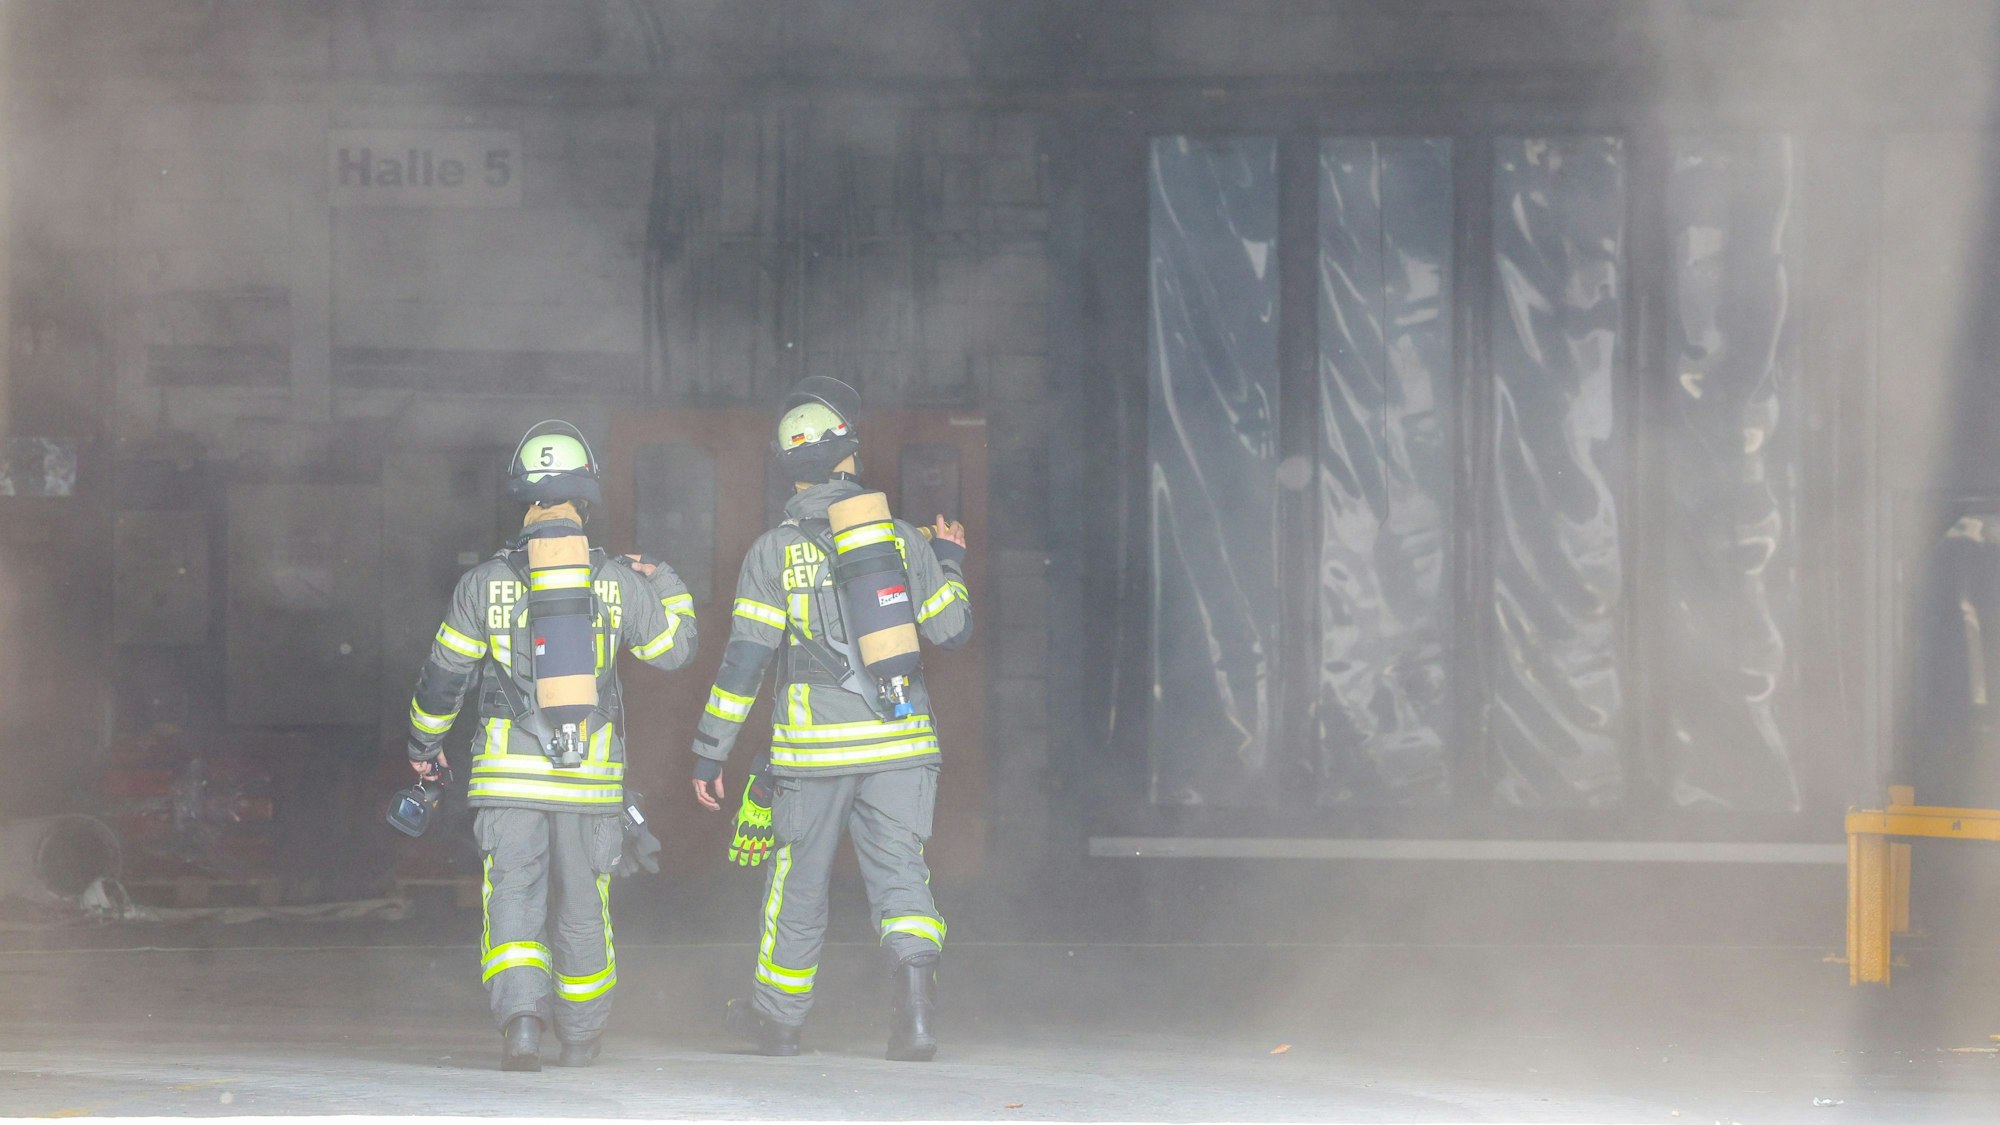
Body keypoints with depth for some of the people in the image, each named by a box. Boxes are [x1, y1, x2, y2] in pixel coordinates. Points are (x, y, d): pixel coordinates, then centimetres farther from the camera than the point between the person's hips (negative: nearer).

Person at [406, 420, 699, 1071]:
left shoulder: (485, 583, -3)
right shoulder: (619, 584, -1)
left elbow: (444, 675, 5)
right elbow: (674, 649, 15)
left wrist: (425, 744, 22)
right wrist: (666, 585, 34)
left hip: (508, 772, -1)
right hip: (592, 773, 1)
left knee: (513, 901, -2)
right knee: (584, 907, 14)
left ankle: (520, 1017, -25)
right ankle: (581, 1036, 27)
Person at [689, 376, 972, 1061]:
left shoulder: (775, 551, -4)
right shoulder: (902, 540, 2)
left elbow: (743, 661, -7)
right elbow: (953, 631, 10)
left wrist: (710, 754, -2)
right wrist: (952, 563, 29)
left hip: (814, 747, -1)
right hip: (900, 744, 1)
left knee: (799, 883, 12)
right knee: (899, 871, 3)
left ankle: (777, 1015, 26)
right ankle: (914, 991, -21)